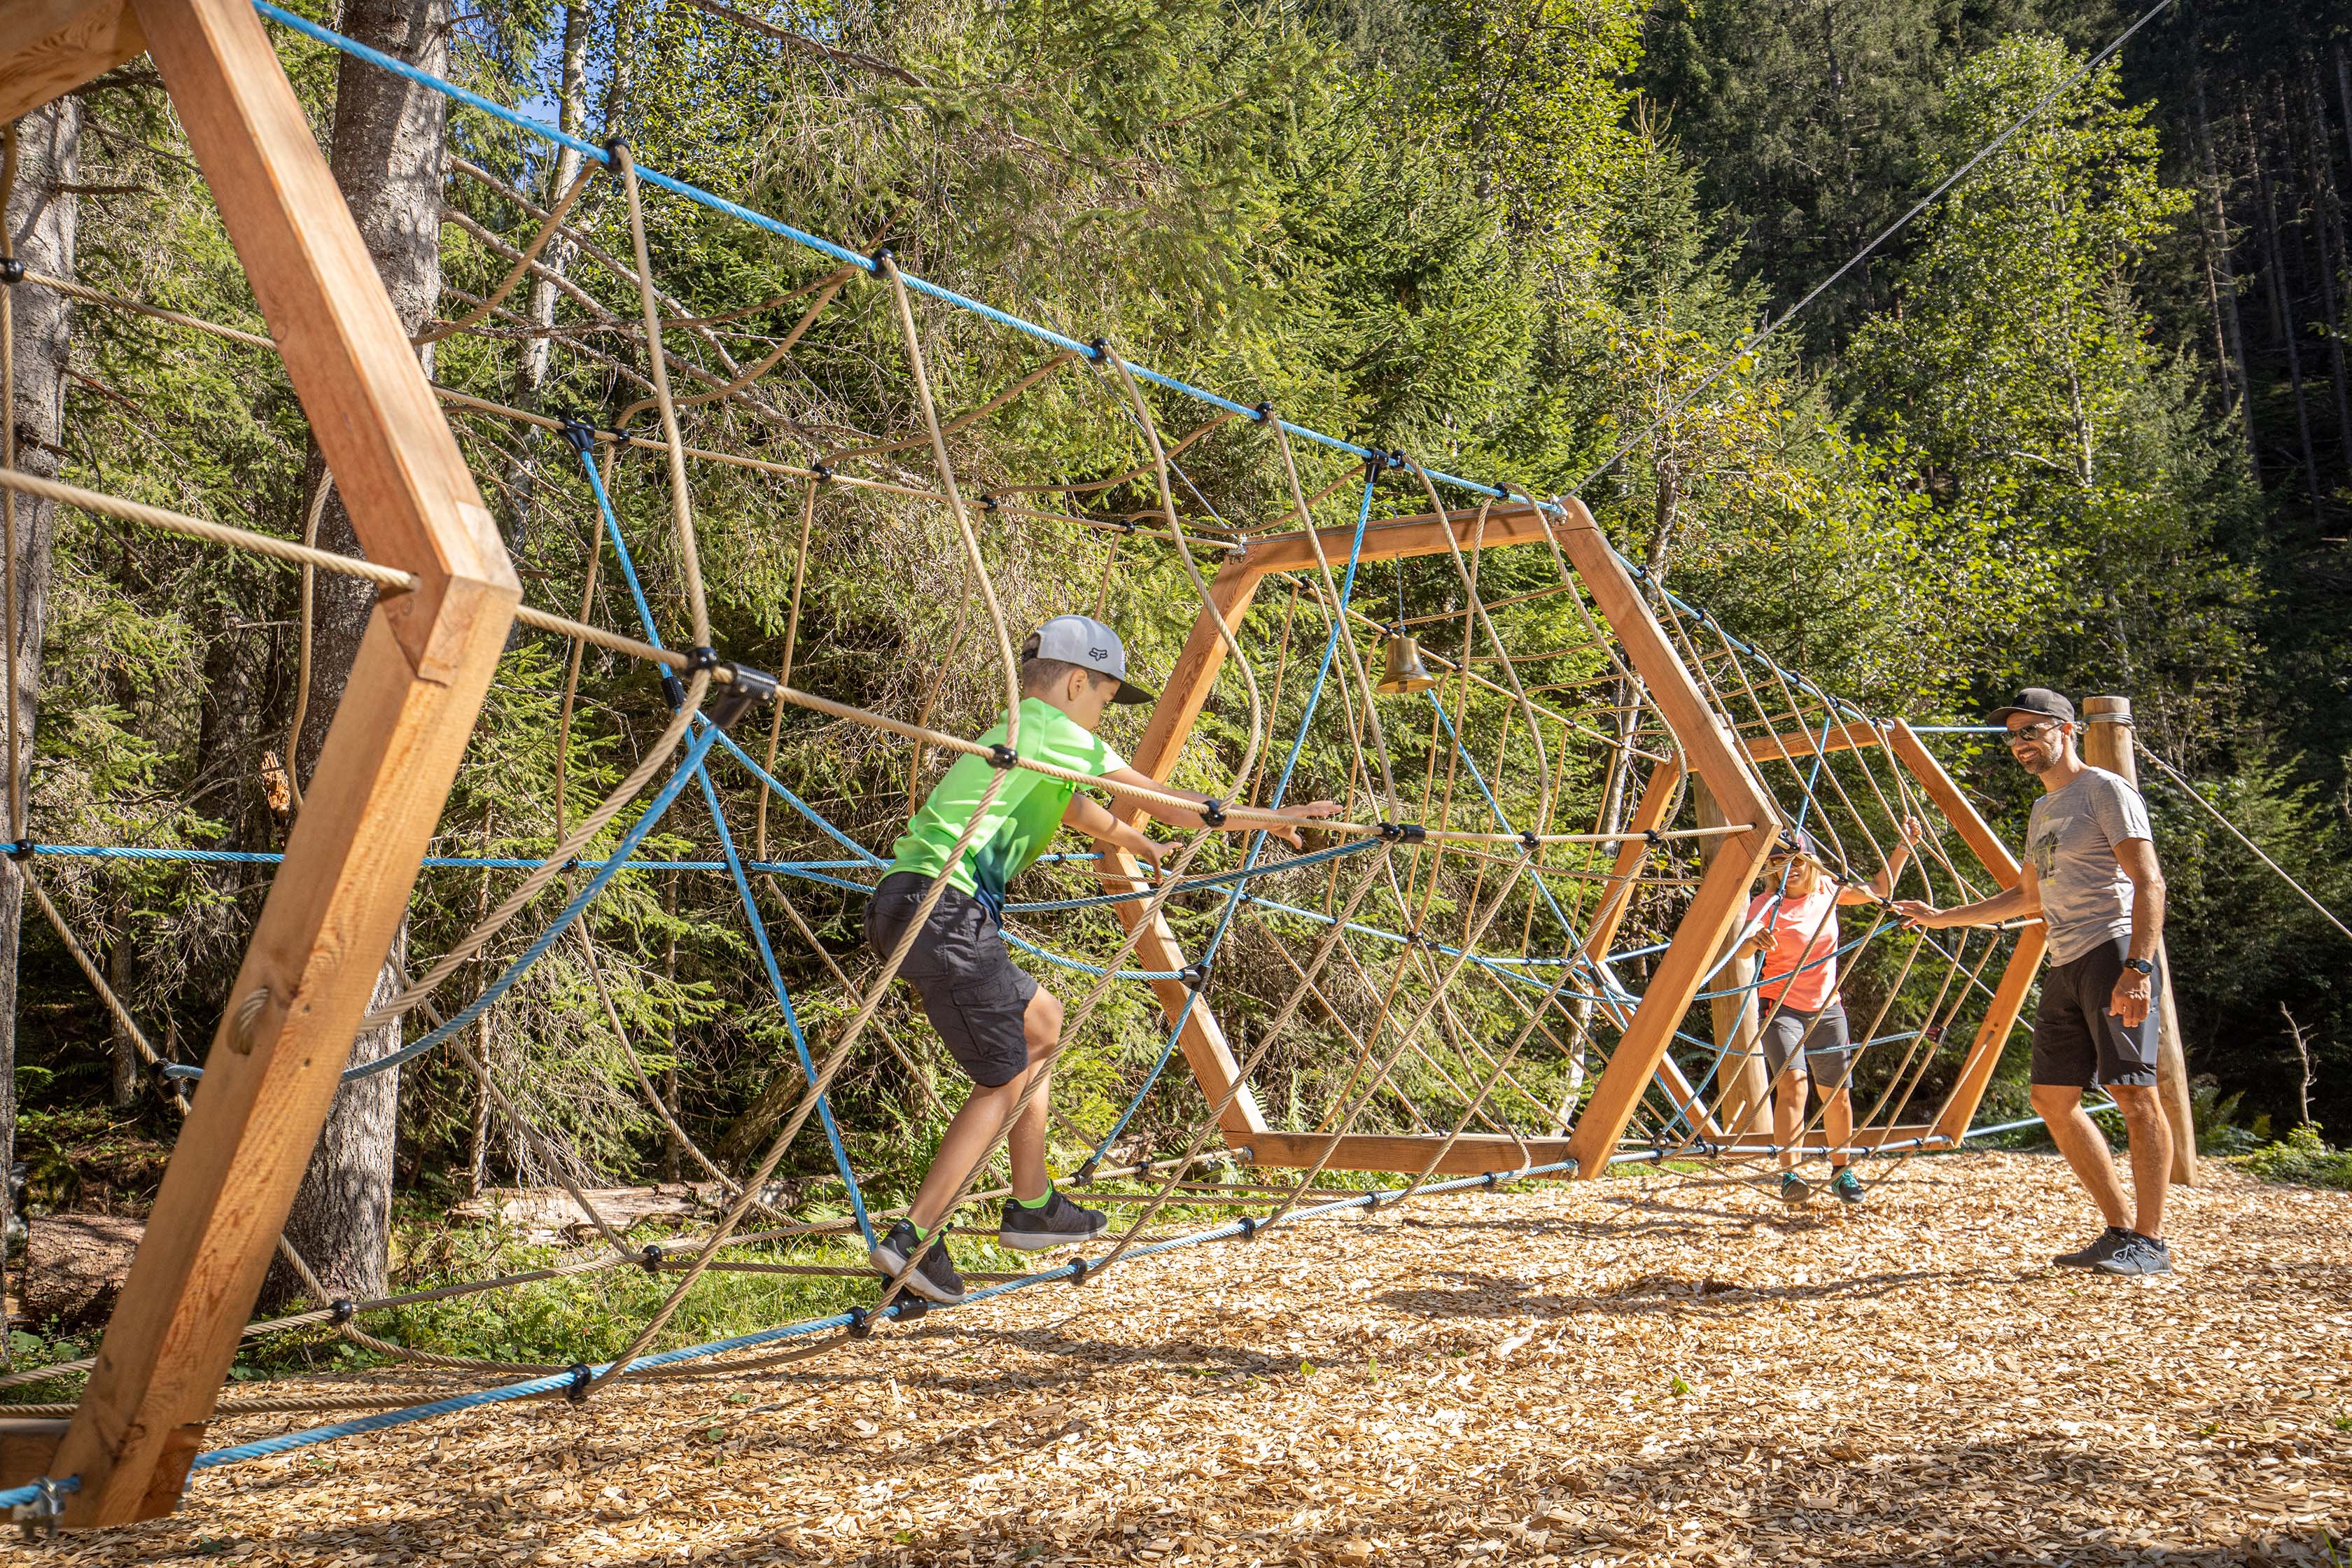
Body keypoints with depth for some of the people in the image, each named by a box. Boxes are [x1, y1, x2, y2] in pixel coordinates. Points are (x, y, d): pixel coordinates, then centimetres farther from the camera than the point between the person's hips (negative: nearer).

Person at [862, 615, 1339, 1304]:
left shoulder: (1018, 738, 26)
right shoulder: (1053, 730, -1)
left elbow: (1077, 810, 45)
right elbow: (1162, 801, 2)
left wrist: (1141, 846, 60)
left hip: (905, 906, 10)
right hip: (942, 907, -10)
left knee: (1041, 1021, 22)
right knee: (1004, 1080, -1)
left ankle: (1032, 1207, 26)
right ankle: (913, 1237, -6)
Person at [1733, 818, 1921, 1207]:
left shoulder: (1828, 890, 0)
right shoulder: (1767, 904, -15)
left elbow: (1880, 891, 17)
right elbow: (1743, 950, -31)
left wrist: (1903, 847, 10)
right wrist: (1755, 941, -54)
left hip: (1826, 1008, 5)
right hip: (1782, 1007, -4)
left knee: (1837, 1093, 10)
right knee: (1792, 1083, -23)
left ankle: (1842, 1170, 29)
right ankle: (1789, 1175, -25)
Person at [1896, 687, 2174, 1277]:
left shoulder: (2105, 790, -5)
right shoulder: (2043, 810, 22)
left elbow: (2149, 883, -13)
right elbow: (2028, 897, 33)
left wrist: (2138, 968, -24)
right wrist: (1942, 917, 34)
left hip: (2113, 953, -10)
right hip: (2066, 964, 10)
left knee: (2133, 1092, -10)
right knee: (2052, 1099, 6)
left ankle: (2151, 1242, -7)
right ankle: (2121, 1229, 11)